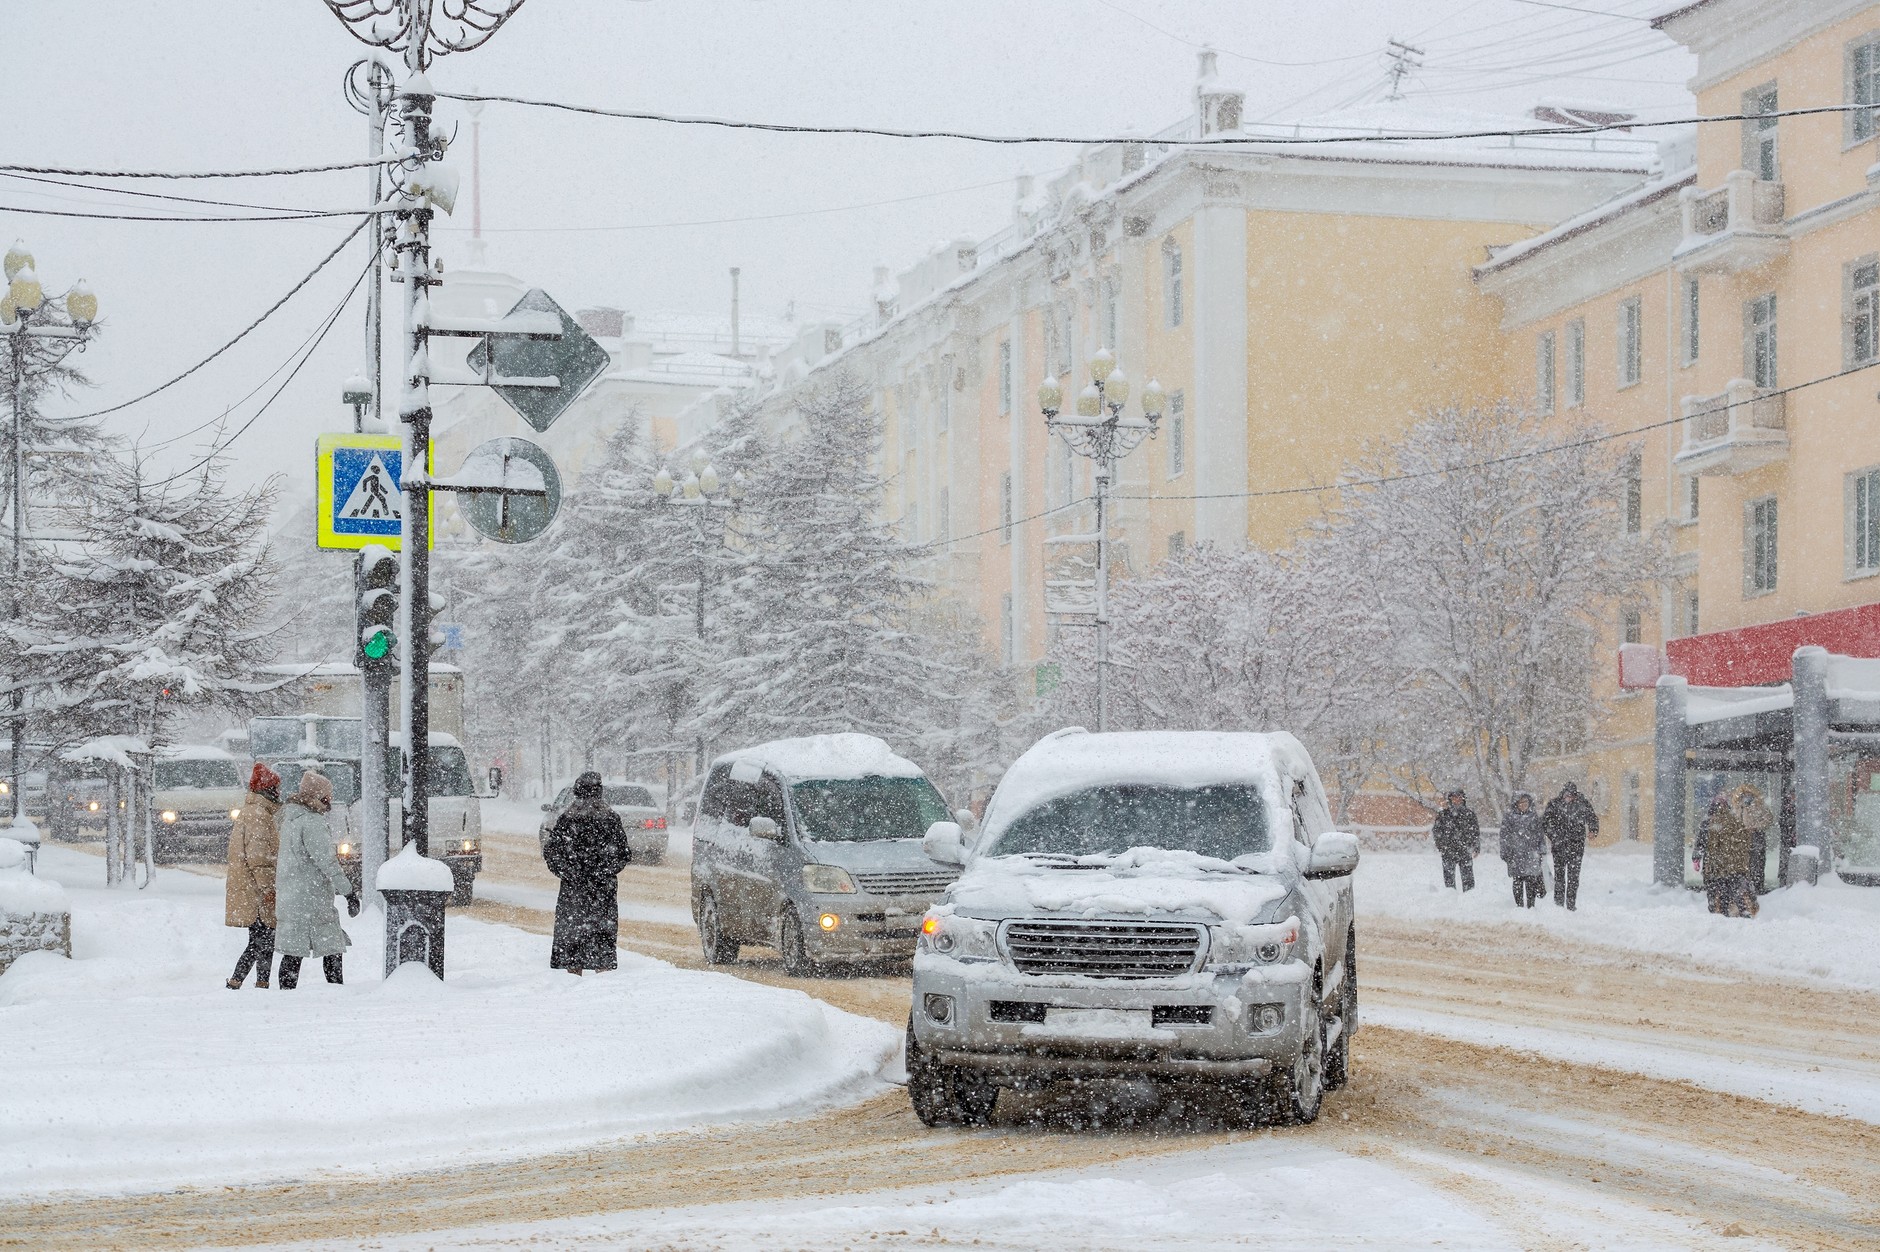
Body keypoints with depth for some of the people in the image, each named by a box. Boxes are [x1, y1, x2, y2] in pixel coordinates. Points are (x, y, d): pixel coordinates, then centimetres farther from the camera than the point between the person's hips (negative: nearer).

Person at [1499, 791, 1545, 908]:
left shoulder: (1535, 816, 12)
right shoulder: (1509, 816, 4)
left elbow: (1539, 836, 16)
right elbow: (1504, 836, 4)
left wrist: (1541, 853, 14)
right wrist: (1505, 854, -1)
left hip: (1531, 853, 1)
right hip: (1515, 854, -1)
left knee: (1531, 881, -7)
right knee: (1518, 881, 1)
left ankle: (1531, 905, 0)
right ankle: (1519, 905, 9)